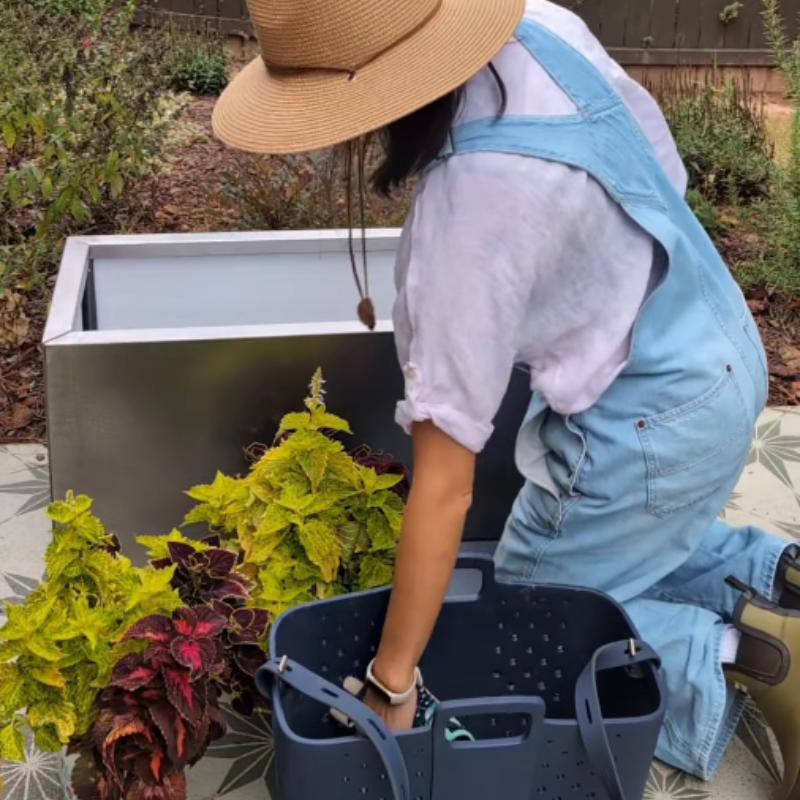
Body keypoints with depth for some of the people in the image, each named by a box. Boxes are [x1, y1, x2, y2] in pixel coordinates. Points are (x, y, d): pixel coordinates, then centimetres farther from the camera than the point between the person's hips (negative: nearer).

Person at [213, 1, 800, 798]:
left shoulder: (468, 213, -32)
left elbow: (444, 485, -27)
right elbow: (659, 156, 5)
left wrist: (391, 681, -17)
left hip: (649, 423, -8)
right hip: (718, 350, 8)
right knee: (633, 548, 28)